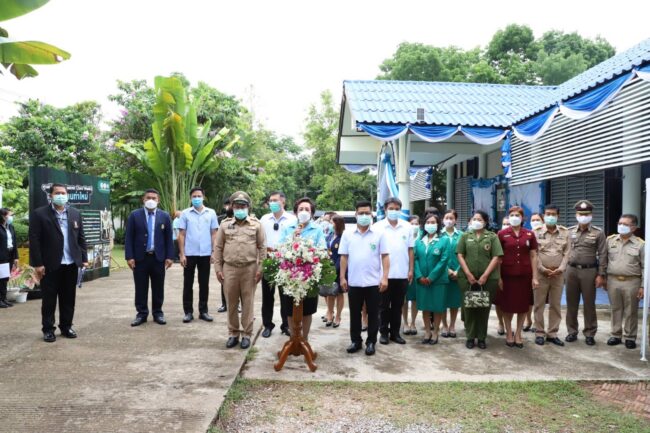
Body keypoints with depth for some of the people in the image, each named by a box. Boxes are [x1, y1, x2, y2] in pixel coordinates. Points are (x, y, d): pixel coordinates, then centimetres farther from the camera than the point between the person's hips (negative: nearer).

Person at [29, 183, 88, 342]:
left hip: (71, 264, 4)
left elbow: (81, 238, 12)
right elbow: (34, 240, -7)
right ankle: (48, 329, 17)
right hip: (50, 265, -4)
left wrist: (84, 258, 6)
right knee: (49, 299, 5)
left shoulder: (75, 214, 10)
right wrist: (37, 263, -12)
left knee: (68, 298, 11)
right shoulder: (39, 214, -4)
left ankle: (66, 326, 23)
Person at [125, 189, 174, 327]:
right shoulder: (134, 215, 1)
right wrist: (129, 257, -7)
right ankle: (141, 313, 16)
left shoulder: (165, 216, 4)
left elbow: (169, 238, 5)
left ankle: (157, 313, 18)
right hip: (140, 257, -1)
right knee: (141, 288, 6)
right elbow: (129, 237, 0)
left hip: (158, 257, 1)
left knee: (158, 288, 8)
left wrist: (169, 256, -2)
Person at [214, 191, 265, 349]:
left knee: (248, 303, 5)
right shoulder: (225, 224, 6)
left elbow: (262, 247, 2)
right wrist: (218, 268, 3)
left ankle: (246, 334, 16)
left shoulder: (256, 224, 2)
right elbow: (218, 247, 8)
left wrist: (260, 268, -4)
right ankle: (233, 333, 21)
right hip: (229, 268, 2)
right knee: (231, 303, 8)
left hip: (250, 268, -2)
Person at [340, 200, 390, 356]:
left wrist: (385, 278, -9)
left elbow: (385, 256, -2)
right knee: (354, 314, 11)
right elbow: (344, 257, 5)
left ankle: (371, 342, 19)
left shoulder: (379, 234, -1)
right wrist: (342, 277, 1)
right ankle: (356, 341, 24)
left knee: (373, 314, 7)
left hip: (374, 282, -1)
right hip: (353, 282, 2)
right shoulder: (347, 234, 3)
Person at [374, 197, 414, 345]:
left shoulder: (407, 227, 5)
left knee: (397, 305, 11)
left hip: (402, 273, 2)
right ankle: (384, 332, 18)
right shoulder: (378, 227, -2)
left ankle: (395, 332, 21)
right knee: (384, 306, 8)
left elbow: (410, 250, 7)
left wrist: (411, 270, 3)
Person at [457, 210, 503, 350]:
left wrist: (485, 276, -10)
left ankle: (482, 337, 15)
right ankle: (470, 337, 15)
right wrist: (468, 274, -7)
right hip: (467, 278, 1)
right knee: (469, 307, 4)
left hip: (488, 278, -1)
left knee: (484, 308, 4)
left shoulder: (492, 237, 4)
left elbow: (496, 257, -3)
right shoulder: (465, 236, 9)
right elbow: (460, 255, 4)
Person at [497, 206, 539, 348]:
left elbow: (533, 256, 5)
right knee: (507, 305, 6)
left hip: (525, 275, 2)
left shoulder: (530, 234, 3)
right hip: (507, 275, -2)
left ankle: (518, 334, 21)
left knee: (523, 305, 8)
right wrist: (498, 277, -5)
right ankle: (509, 333, 21)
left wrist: (535, 277, 0)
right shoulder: (502, 234, -2)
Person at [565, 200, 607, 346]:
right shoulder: (569, 231, 7)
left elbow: (602, 255, -2)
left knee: (589, 304, 5)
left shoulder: (598, 233, -1)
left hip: (589, 271, -2)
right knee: (571, 303, 8)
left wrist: (601, 275, -7)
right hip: (571, 270, 3)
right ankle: (572, 331, 20)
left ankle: (590, 333, 16)